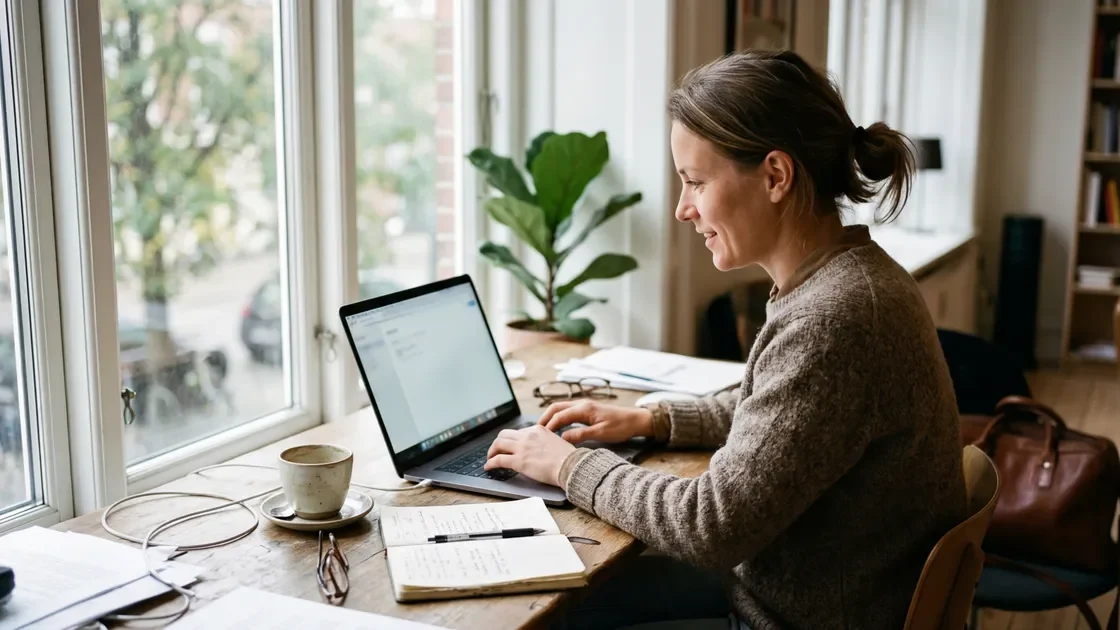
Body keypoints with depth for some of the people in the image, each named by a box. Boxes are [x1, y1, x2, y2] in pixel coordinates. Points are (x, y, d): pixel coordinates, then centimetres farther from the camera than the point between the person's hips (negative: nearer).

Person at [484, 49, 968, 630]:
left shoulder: (831, 321, -30)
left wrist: (571, 464, -13)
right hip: (784, 579, 8)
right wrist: (652, 419, 7)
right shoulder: (839, 277, 0)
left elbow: (714, 526, -26)